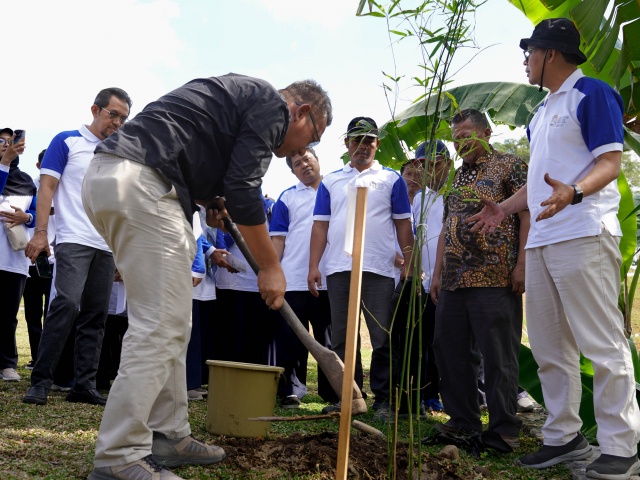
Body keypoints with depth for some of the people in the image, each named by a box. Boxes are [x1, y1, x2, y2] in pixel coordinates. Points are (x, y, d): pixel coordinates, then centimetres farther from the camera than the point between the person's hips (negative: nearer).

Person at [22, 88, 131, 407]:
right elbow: (47, 186, -3)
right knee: (67, 304, -19)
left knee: (96, 315, 4)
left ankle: (84, 385, 9)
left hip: (108, 246, 6)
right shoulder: (67, 141, 2)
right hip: (74, 240, -6)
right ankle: (41, 381, -11)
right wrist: (40, 232, -13)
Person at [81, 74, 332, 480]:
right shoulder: (272, 104, 0)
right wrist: (271, 267, -1)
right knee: (160, 325, -10)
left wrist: (206, 199, 15)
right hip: (140, 183, -10)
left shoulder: (241, 94, 29)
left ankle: (169, 436, 18)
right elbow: (243, 189, -9)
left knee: (172, 323, 13)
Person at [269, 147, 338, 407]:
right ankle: (291, 391, 9)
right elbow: (278, 238, 5)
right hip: (293, 281, 0)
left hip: (330, 280, 0)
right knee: (291, 341, 2)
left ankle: (333, 393, 14)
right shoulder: (287, 198, 10)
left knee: (330, 340, 7)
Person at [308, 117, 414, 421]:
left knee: (383, 339, -3)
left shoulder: (391, 179, 10)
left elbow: (403, 225, 7)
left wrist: (409, 265, -1)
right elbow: (320, 225, 11)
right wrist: (313, 266, 2)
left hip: (379, 270, -2)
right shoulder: (331, 181, 16)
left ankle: (383, 399, 5)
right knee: (341, 339, 6)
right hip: (339, 268, 3)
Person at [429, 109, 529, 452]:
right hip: (453, 281, 8)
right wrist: (437, 273, 16)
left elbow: (527, 215, -8)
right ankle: (463, 421, 19)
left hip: (494, 279, -7)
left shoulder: (510, 166, 1)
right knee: (451, 351, 9)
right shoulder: (456, 178, 21)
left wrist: (521, 265, -16)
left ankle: (504, 430, 2)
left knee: (498, 356, -5)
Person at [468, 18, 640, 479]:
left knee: (602, 344, -7)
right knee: (549, 348, 11)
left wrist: (573, 193, -31)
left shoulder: (591, 93, -5)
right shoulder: (543, 111, 22)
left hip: (584, 235, -9)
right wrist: (504, 209, 22)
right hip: (542, 239, 10)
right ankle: (564, 436, 20)